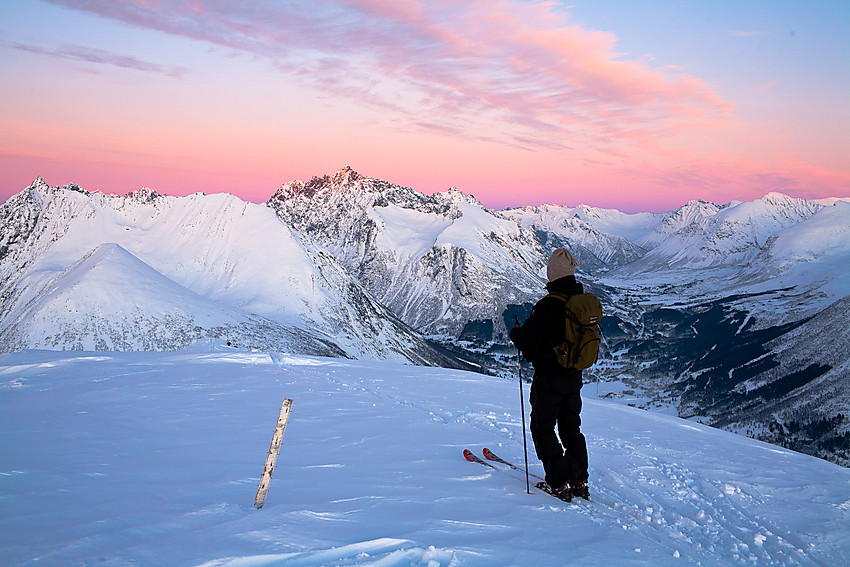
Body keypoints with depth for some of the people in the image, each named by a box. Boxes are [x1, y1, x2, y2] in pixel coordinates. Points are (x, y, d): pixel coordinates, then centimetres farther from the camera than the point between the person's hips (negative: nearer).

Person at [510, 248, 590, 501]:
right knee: (571, 428, 18)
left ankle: (560, 484, 4)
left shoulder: (548, 305, -23)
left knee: (543, 428, 6)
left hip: (549, 378, -7)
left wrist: (516, 332, 0)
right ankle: (579, 482, 22)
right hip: (575, 376, 7)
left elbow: (526, 340, -21)